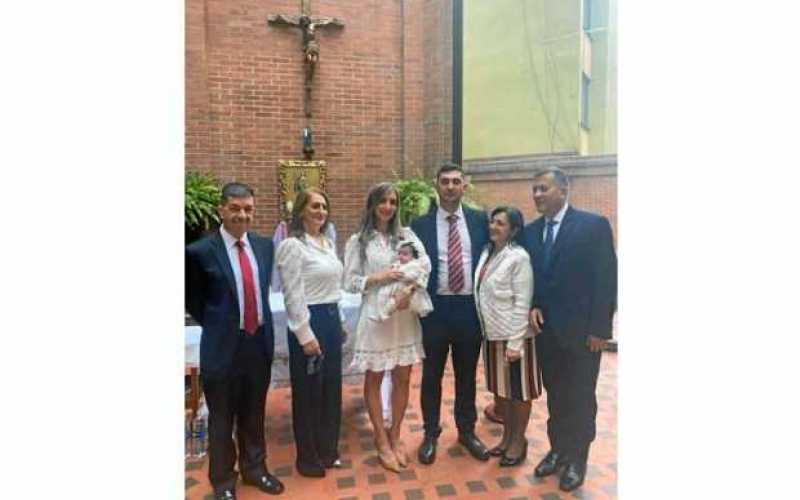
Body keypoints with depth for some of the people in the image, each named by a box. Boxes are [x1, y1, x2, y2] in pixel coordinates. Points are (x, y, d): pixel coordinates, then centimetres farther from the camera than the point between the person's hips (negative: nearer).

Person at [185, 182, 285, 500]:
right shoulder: (201, 251, -12)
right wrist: (216, 324, 0)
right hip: (223, 346, -4)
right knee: (222, 419, 13)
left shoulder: (264, 245, 3)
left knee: (254, 415, 20)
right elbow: (192, 297, 0)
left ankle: (254, 468, 42)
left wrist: (260, 324, 11)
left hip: (260, 342, 4)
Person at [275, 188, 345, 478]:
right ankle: (308, 458, 24)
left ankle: (327, 450, 34)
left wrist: (338, 322, 17)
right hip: (309, 321, -8)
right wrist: (306, 335, -17)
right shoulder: (292, 245, -13)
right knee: (308, 391, 6)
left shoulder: (328, 243, 12)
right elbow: (293, 295, -16)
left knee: (331, 388, 16)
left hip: (332, 319, 8)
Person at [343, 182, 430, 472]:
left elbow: (425, 265, -7)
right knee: (374, 378, 9)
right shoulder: (358, 241, -1)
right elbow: (349, 282, -4)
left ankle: (395, 435, 30)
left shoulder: (406, 235, 6)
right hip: (375, 315, -2)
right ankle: (381, 440, 25)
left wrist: (409, 290, -22)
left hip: (405, 315, 3)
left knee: (402, 378, 11)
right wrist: (378, 278, -17)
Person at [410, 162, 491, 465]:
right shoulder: (421, 224, -1)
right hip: (435, 308, -1)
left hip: (470, 307, 2)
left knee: (467, 374, 16)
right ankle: (431, 434, 29)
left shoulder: (480, 220, 4)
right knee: (431, 375, 11)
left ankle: (467, 431, 34)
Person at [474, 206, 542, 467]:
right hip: (491, 333, 7)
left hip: (512, 335, -7)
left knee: (518, 389, 10)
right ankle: (507, 436, 35)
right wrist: (485, 330, 7)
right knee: (500, 388, 18)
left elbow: (522, 303, -17)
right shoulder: (486, 253, 5)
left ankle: (518, 441, 27)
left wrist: (515, 342, -18)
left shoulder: (519, 257, -15)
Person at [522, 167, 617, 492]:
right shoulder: (531, 231, 6)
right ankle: (558, 449, 33)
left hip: (581, 330, -4)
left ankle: (576, 458, 26)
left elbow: (607, 278, -11)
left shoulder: (594, 225, -9)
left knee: (580, 397, 9)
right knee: (555, 395, 16)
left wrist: (600, 327, -13)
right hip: (545, 328, 5)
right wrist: (532, 307, -5)